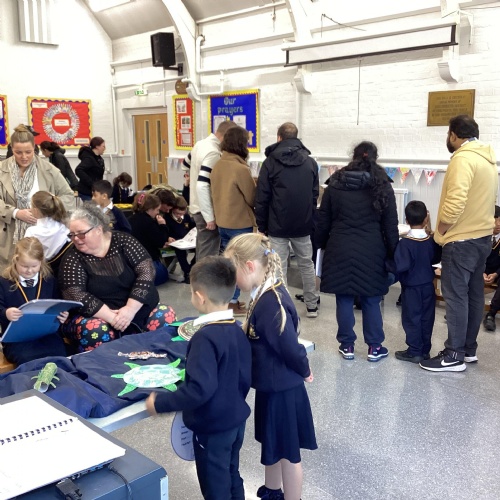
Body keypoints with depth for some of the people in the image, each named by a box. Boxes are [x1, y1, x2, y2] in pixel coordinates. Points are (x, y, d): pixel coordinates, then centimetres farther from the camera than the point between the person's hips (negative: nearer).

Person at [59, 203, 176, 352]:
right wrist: (111, 316, -26)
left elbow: (146, 271, -10)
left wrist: (130, 308, -23)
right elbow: (75, 296, -15)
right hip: (98, 315, -2)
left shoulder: (122, 241, -2)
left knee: (166, 316, -23)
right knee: (94, 330, -34)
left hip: (138, 309, 2)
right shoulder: (73, 258, -5)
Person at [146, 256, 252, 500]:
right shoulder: (238, 330, -3)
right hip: (236, 420, 8)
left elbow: (200, 389, -33)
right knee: (232, 479, 26)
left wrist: (160, 403, -23)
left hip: (212, 427, -7)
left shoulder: (205, 337, -27)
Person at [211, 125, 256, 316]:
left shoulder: (217, 165, 2)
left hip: (222, 221, 8)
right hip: (240, 224, -8)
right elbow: (252, 198, -11)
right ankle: (232, 303, 9)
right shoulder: (241, 169, -20)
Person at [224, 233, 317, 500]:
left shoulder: (270, 302, -29)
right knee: (272, 447, 27)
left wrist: (303, 372, -8)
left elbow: (290, 347, -25)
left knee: (287, 453, 11)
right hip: (273, 386, 9)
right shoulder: (266, 294, 1)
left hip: (281, 390, -9)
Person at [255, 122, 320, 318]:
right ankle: (312, 305, 23)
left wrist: (262, 226, 2)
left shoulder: (270, 162, -4)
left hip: (277, 225, -3)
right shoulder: (310, 162, 6)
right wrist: (310, 219, 15)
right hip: (303, 225, 3)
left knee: (279, 268, 2)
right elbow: (315, 195, 8)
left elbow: (262, 198, -5)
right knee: (306, 264, 15)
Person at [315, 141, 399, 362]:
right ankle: (374, 347, 17)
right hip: (371, 252, -1)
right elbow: (390, 225, 1)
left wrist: (322, 245, 18)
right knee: (371, 301, 8)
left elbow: (323, 221, 7)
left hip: (340, 250, 1)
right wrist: (392, 253, 9)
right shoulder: (382, 187, -2)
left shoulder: (335, 184, 2)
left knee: (344, 300, 8)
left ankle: (347, 346, 15)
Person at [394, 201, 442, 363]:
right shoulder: (432, 241, -2)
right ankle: (425, 350, 21)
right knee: (426, 318, 12)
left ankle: (415, 352, 7)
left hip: (411, 287, -5)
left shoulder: (405, 243, -20)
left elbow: (401, 266, -25)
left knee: (412, 319, 3)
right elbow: (436, 259, 12)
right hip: (428, 286, 5)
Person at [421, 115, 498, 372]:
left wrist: (440, 230, -13)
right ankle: (469, 348, 22)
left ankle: (454, 355, 0)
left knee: (455, 295, -5)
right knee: (473, 294, 13)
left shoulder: (463, 158, -16)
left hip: (461, 239, -10)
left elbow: (455, 202, -27)